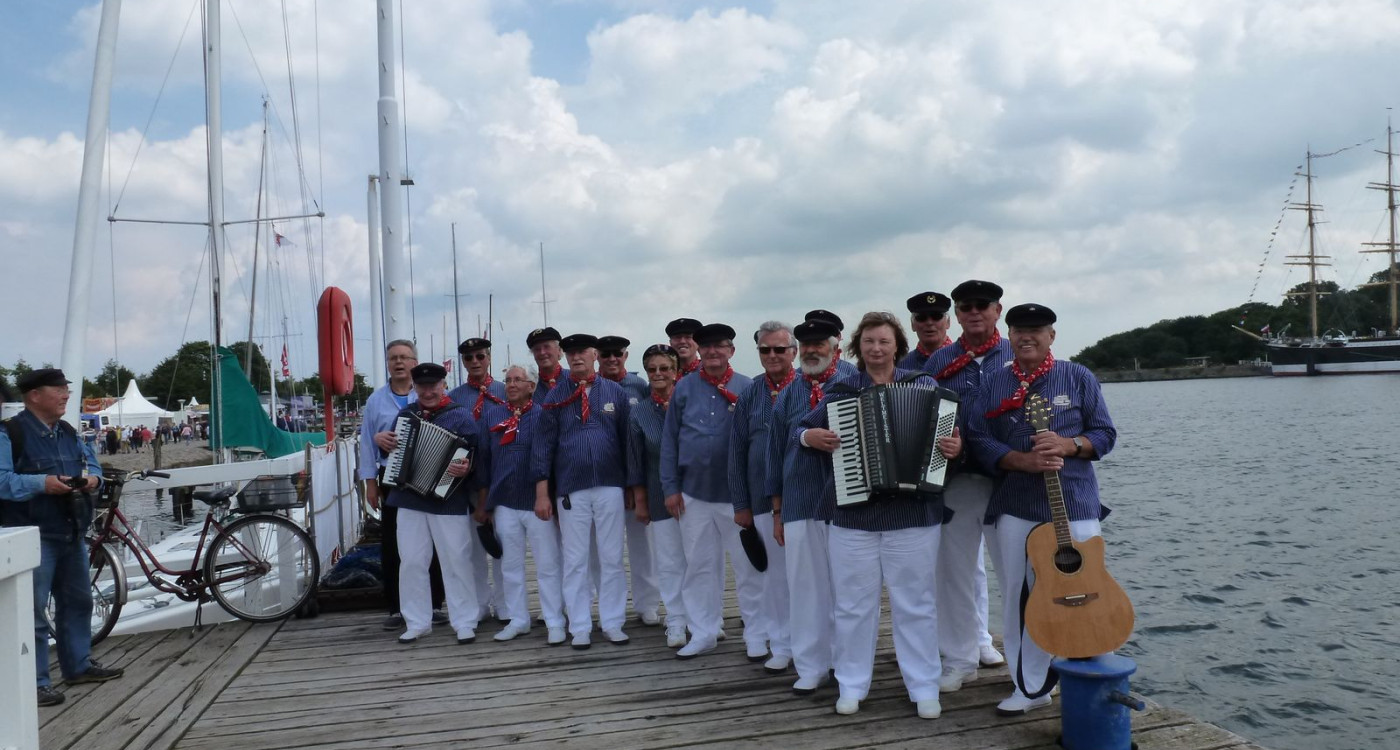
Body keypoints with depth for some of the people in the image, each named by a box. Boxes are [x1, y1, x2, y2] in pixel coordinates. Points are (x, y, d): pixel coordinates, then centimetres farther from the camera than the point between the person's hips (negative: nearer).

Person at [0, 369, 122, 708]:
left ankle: (78, 665, 31)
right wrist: (41, 484, -30)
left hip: (72, 533, 8)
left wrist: (92, 476, -2)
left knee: (78, 602, 18)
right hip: (33, 537, -8)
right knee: (33, 612, -5)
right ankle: (35, 682, 3)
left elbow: (91, 461, 21)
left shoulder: (68, 432, 13)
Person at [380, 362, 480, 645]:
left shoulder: (460, 415, -6)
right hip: (409, 499, 5)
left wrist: (465, 468, -33)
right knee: (411, 562, 7)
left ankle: (464, 623, 9)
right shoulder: (406, 414, 12)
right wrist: (380, 440, 3)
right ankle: (417, 622, 18)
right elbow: (392, 448, 25)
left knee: (456, 562, 0)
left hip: (448, 501, -5)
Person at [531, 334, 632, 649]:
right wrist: (542, 492, -3)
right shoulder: (556, 396, 3)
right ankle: (579, 628, 15)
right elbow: (543, 443, 1)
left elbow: (628, 440, 7)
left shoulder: (615, 393, 5)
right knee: (575, 561, 6)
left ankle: (612, 623, 18)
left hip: (610, 487, 1)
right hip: (571, 490, 0)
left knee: (612, 558, 6)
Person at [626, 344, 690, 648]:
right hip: (660, 496, 1)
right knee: (669, 562, 7)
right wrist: (639, 501, 6)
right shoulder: (640, 413, 3)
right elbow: (635, 462, 6)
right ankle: (676, 622, 18)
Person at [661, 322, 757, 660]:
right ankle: (703, 633, 24)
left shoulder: (747, 388, -2)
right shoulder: (684, 388, 3)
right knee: (700, 567, 12)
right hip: (694, 494, 2)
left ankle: (757, 635, 17)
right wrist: (671, 487, 2)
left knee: (748, 568, 5)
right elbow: (669, 440, 5)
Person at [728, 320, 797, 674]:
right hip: (763, 499, 3)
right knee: (774, 574, 10)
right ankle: (781, 645, 22)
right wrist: (741, 503, 5)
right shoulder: (749, 395, 6)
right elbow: (737, 450, 7)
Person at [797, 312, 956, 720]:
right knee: (854, 604, 8)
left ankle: (925, 688, 17)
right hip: (853, 513, 2)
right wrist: (810, 436, -8)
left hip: (913, 511, -1)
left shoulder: (923, 385, 4)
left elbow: (950, 431, 4)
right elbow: (803, 429, 14)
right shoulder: (840, 391, 8)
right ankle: (852, 685, 21)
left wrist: (956, 447, -18)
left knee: (916, 604, 5)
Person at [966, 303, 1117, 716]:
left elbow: (1105, 433, 4)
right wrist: (1024, 461, -16)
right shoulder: (993, 383, 7)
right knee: (1019, 598, 4)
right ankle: (1031, 687, 15)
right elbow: (979, 441, -1)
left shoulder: (1079, 378, 6)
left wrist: (1067, 444, -15)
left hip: (1074, 505, -1)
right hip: (1013, 508, 1)